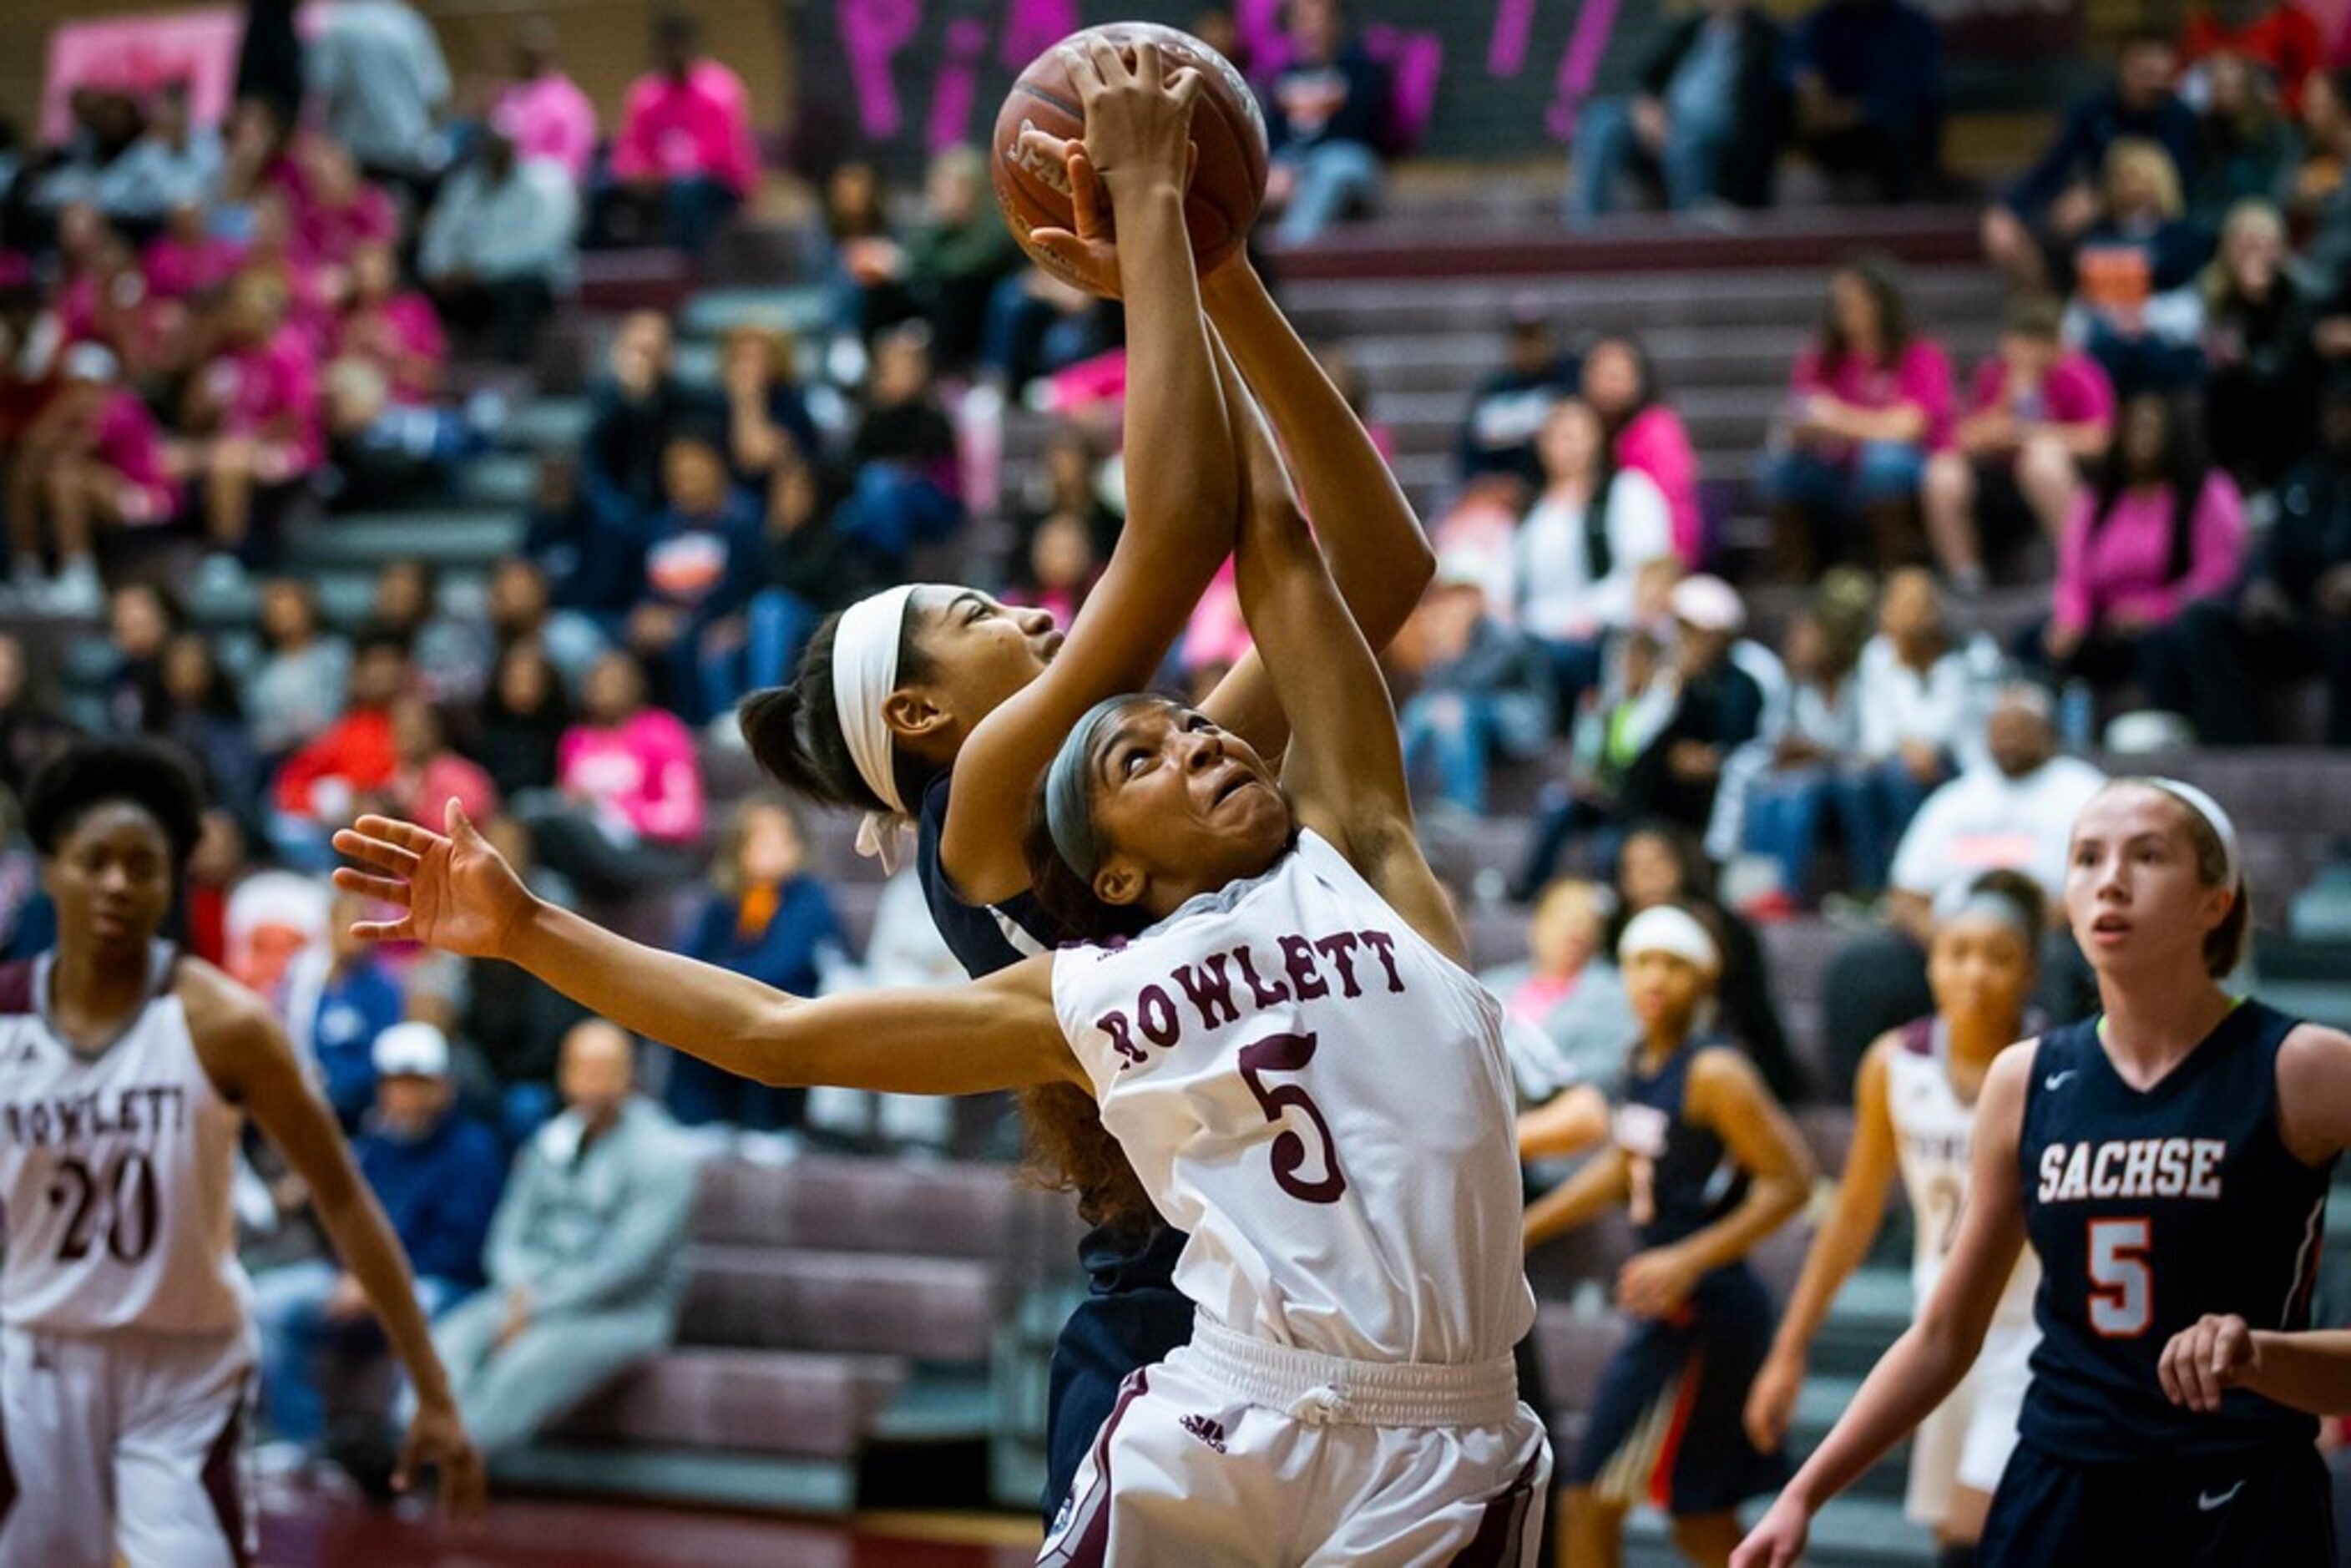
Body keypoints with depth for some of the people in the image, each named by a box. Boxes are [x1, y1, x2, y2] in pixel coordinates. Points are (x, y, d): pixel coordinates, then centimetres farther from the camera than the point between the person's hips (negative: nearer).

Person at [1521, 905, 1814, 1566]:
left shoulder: (1714, 1073, -16)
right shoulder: (1641, 1062, 9)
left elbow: (1790, 1182, -19)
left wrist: (1690, 1261, -23)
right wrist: (1525, 1230, 22)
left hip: (1702, 1312, -9)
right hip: (1668, 1313, 9)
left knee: (1592, 1504, -5)